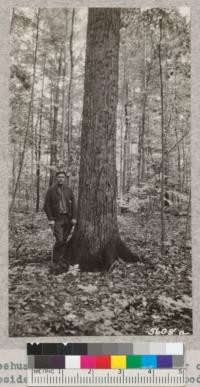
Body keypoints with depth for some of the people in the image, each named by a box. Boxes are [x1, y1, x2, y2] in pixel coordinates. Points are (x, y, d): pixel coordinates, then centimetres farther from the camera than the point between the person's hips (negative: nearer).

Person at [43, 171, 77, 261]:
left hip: (67, 219, 3)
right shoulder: (51, 190, -1)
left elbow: (73, 204, 9)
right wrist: (50, 219, -9)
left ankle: (61, 258, 18)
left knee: (64, 240, 5)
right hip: (57, 219, -3)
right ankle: (56, 260, 6)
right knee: (59, 240, -10)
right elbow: (46, 206, -2)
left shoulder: (68, 190, 8)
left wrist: (74, 218, 1)